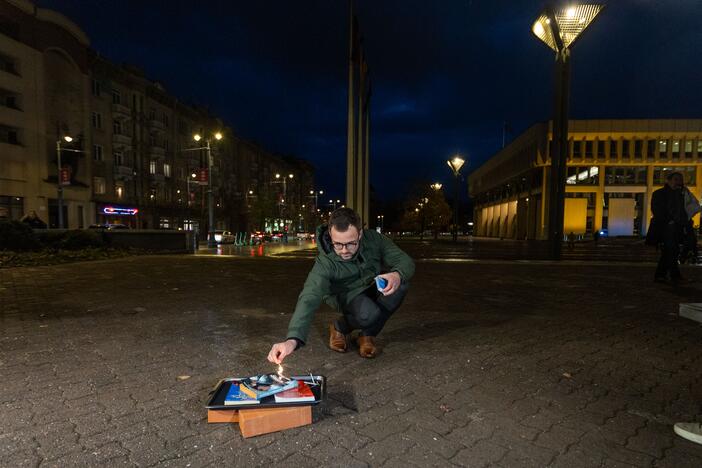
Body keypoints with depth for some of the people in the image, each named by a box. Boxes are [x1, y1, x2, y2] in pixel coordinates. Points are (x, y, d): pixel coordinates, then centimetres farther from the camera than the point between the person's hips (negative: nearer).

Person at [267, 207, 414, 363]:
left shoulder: (374, 239, -24)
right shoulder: (325, 262, -32)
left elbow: (406, 261, -20)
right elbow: (309, 298, -43)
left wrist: (397, 275, -45)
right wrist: (292, 339, -58)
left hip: (375, 288, 3)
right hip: (348, 296, -3)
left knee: (401, 283, -28)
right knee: (368, 314, -36)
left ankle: (367, 335, -8)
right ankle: (339, 328, 2)